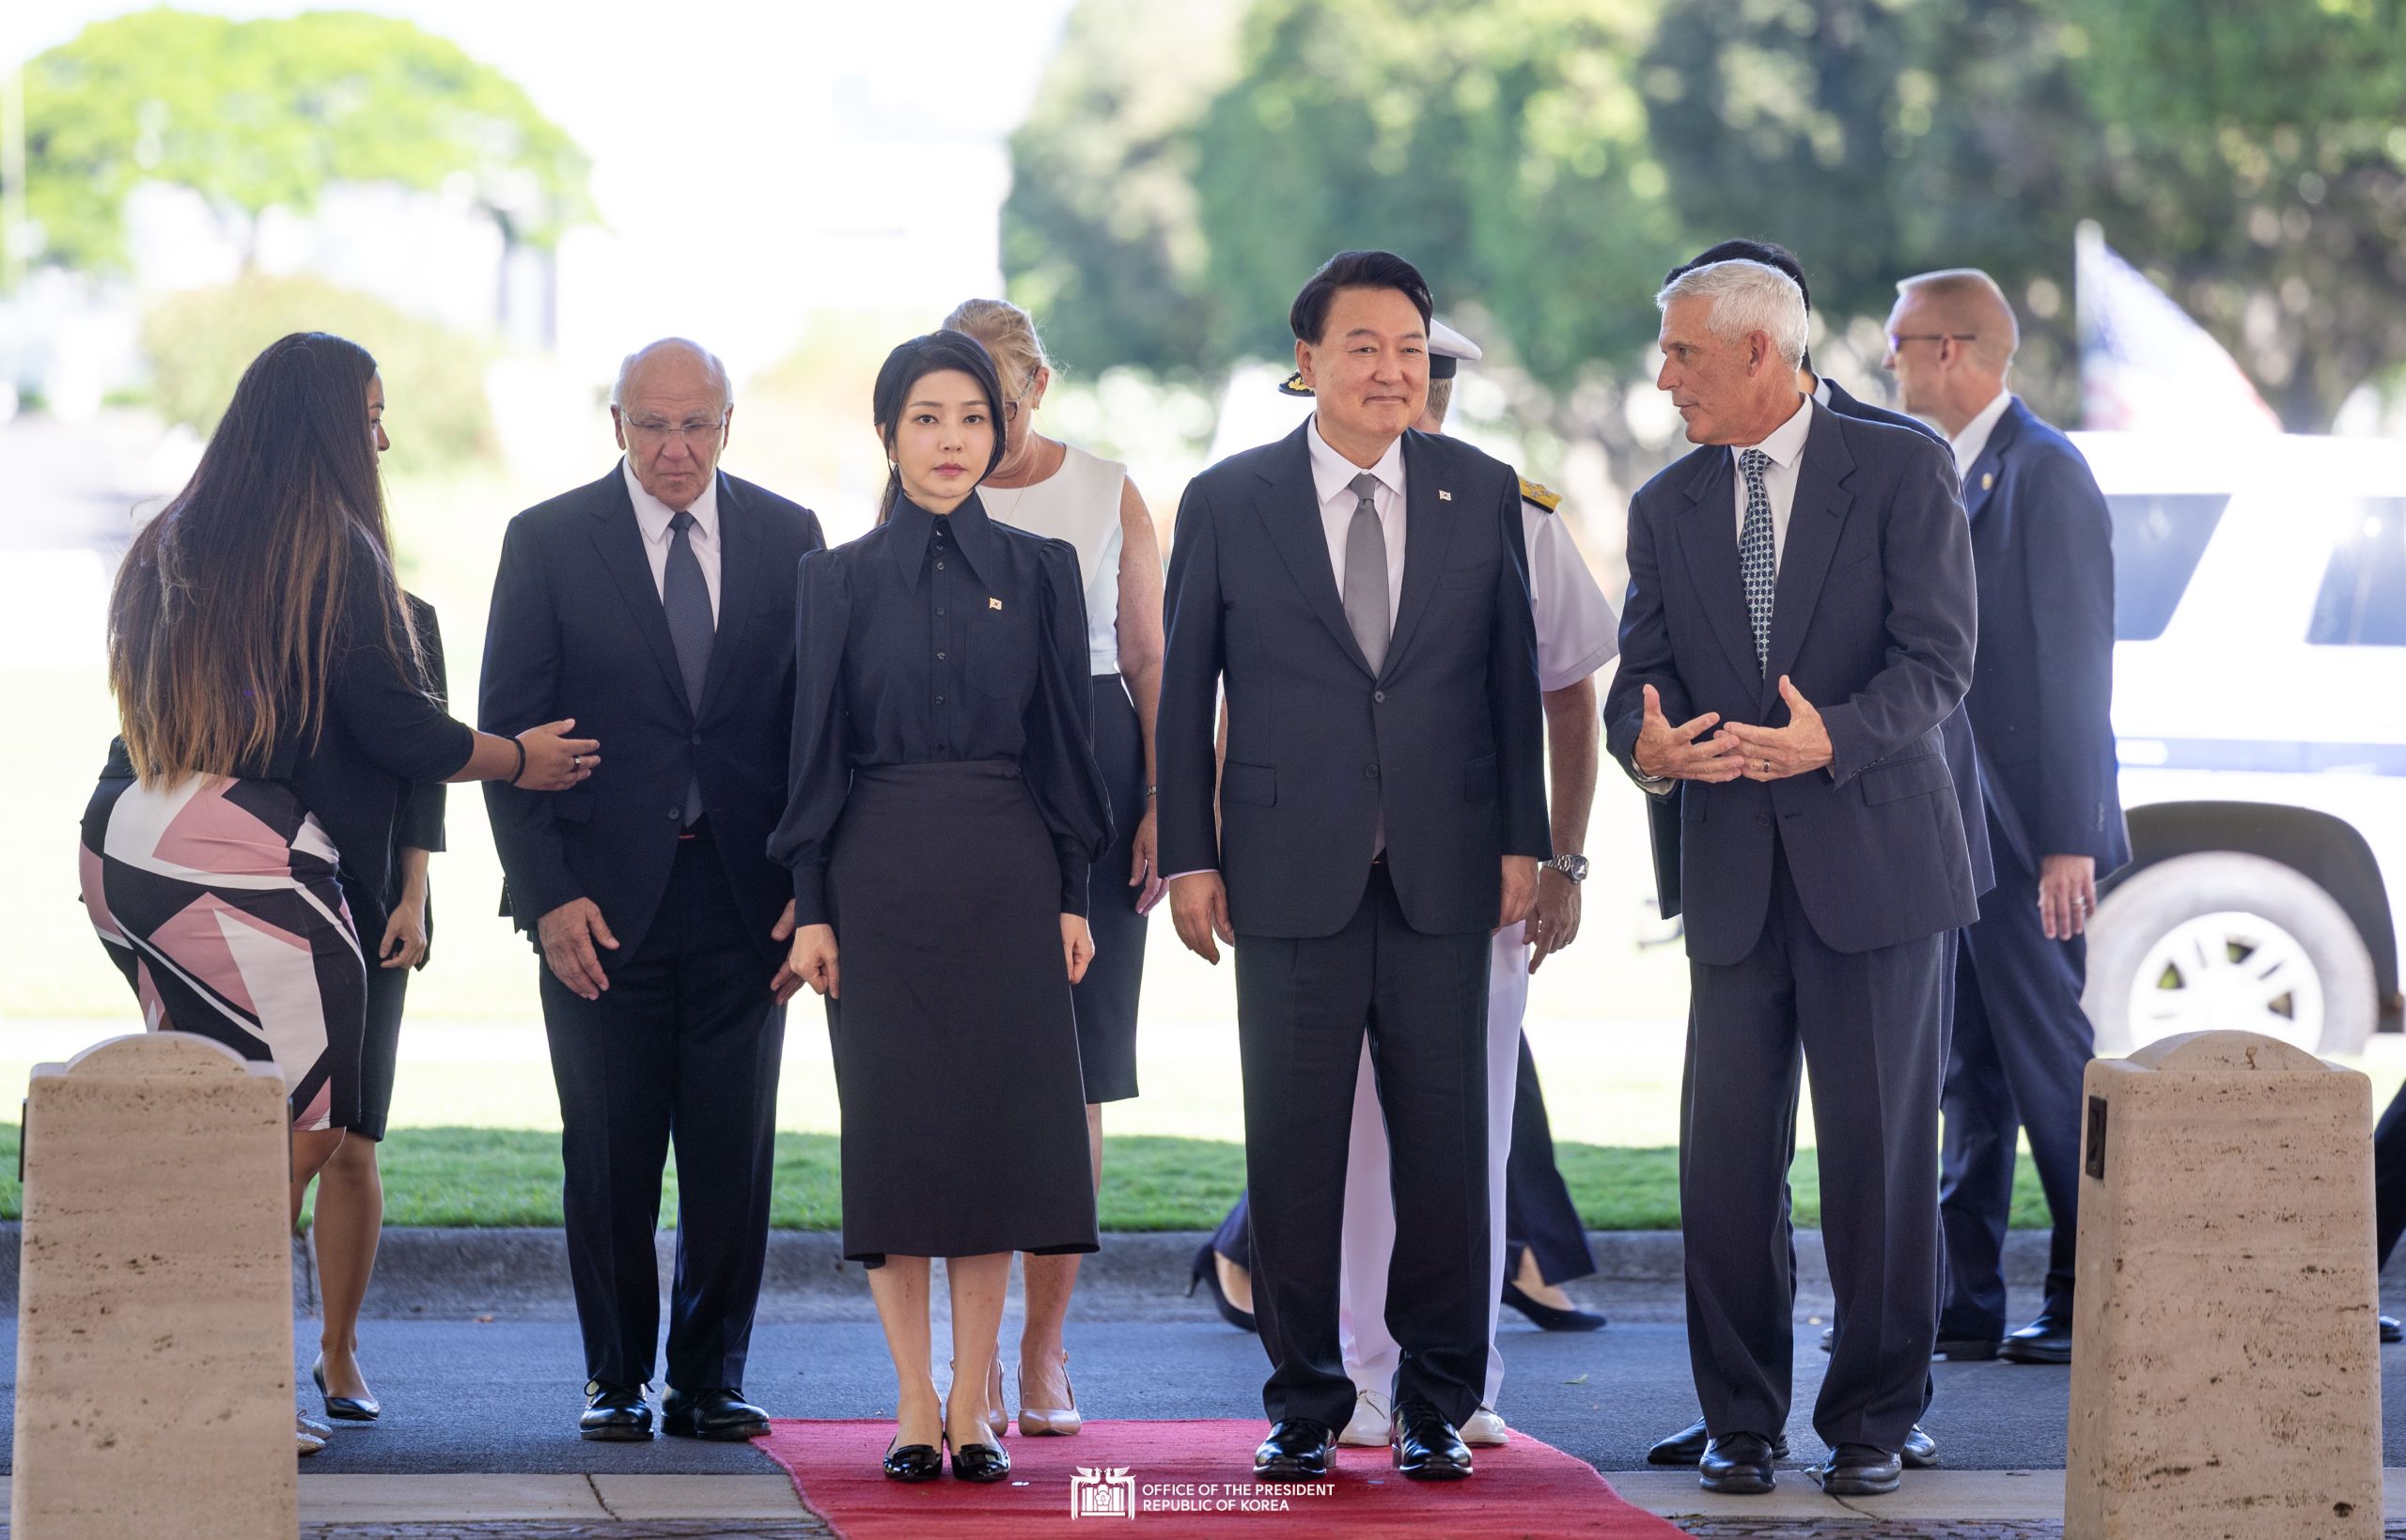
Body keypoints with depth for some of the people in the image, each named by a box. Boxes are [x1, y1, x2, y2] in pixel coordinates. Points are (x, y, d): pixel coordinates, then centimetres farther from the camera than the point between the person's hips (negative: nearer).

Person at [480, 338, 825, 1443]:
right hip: (603, 898, -1)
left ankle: (710, 1379, 13)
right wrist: (546, 893, -10)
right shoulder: (547, 543, 1)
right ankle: (616, 1379, 15)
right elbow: (507, 730, -1)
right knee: (609, 1156, 3)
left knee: (734, 1151, 2)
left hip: (743, 896, 1)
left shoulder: (788, 539, 6)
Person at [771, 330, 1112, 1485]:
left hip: (1004, 873, 1)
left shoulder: (1039, 571, 6)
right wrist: (811, 904, -3)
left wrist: (1072, 892, 1)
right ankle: (916, 1408, 5)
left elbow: (1063, 740, 6)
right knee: (893, 1125, -1)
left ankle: (973, 1406, 5)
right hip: (881, 870, -1)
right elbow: (816, 749, 3)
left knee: (992, 1121, -1)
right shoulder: (840, 579, 4)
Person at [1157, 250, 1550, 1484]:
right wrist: (1188, 856, 1)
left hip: (1443, 872, 1)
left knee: (1444, 1140, 2)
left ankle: (1438, 1404, 12)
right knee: (1293, 1147, 2)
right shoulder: (1227, 503, 2)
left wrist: (1523, 839, 4)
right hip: (1293, 873, -1)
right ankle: (1304, 1404, 11)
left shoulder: (1483, 494, 6)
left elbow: (1513, 677, 9)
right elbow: (1184, 690, 5)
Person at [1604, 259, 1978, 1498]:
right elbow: (1643, 675, 7)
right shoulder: (1667, 508, 13)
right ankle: (1740, 1418, 11)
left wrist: (1831, 738, -26)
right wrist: (1647, 743, -17)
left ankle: (1871, 1417, 10)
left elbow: (1937, 660, -9)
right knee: (1724, 1157, 0)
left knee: (1878, 1150, 0)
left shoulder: (1901, 473, -1)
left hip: (1874, 856, -4)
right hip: (1734, 873, 4)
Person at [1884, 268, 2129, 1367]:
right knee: (1970, 1076, 10)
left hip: (2024, 831, -9)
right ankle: (1965, 1305, 14)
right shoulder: (1949, 471, 15)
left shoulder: (2042, 471, -13)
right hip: (1956, 826, 9)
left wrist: (2069, 841, -19)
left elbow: (2072, 668, -16)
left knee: (2053, 1068, -3)